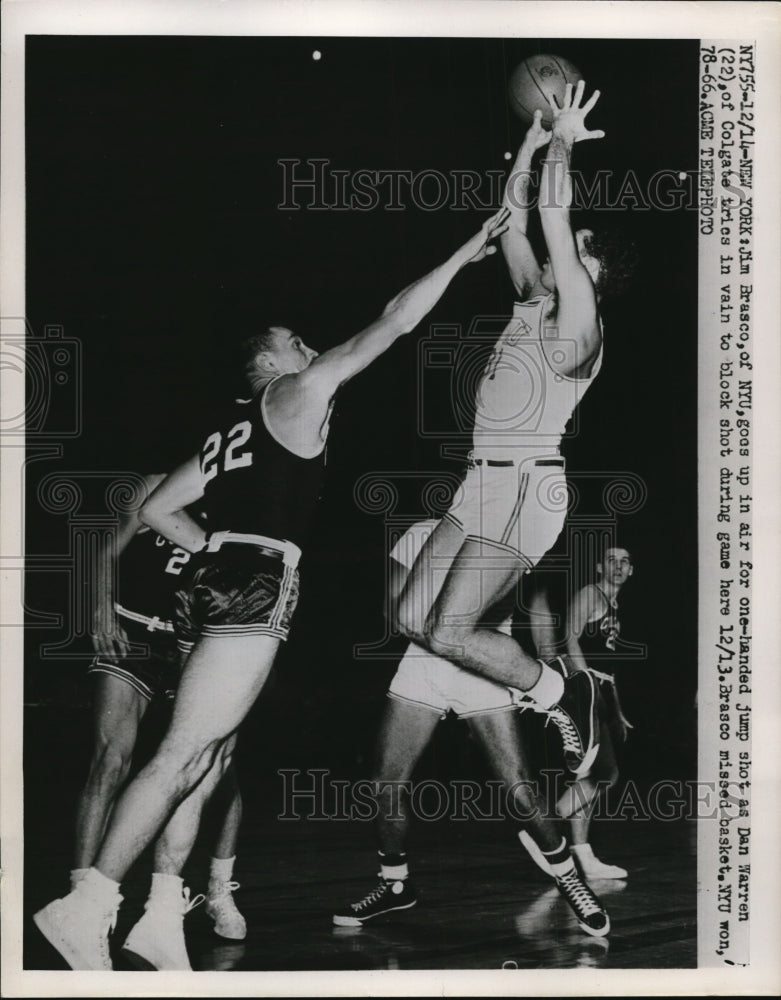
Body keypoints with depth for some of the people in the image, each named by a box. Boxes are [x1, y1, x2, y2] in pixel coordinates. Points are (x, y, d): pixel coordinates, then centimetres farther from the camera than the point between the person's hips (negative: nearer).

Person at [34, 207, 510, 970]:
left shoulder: (232, 429, 24)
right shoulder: (299, 393, 3)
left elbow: (158, 509, 23)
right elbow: (390, 326, 1)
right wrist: (463, 256, 7)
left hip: (213, 584, 9)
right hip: (257, 588, -9)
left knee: (208, 760, 11)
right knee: (183, 756, -12)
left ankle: (164, 914, 11)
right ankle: (85, 907, -14)